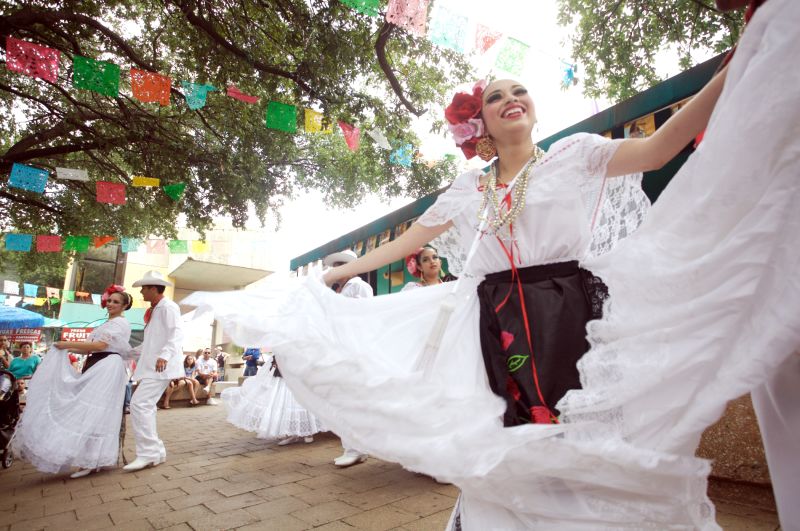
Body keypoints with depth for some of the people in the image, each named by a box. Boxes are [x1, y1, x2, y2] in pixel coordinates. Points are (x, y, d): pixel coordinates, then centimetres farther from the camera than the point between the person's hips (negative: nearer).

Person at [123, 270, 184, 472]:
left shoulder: (168, 307, -9)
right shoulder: (153, 311, 23)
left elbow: (177, 333, -21)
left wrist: (165, 355, -34)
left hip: (161, 367, -11)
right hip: (151, 366, 11)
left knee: (139, 404, -17)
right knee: (145, 407, 11)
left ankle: (148, 453, -10)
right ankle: (156, 451, 19)